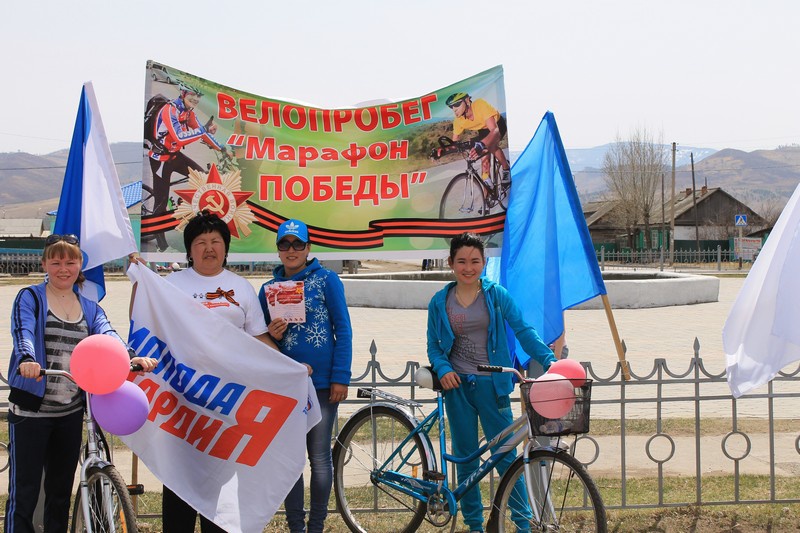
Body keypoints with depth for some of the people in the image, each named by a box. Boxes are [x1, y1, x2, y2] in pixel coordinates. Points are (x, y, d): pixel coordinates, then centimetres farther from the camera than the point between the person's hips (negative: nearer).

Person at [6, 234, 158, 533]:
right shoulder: (30, 298, -1)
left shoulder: (90, 307, 11)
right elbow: (23, 333, -19)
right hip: (31, 408, -4)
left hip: (71, 412, 5)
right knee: (24, 493, -4)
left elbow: (108, 335, -6)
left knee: (61, 491, 13)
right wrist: (27, 360, -41)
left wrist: (130, 358, -28)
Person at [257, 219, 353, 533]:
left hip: (322, 381, -3)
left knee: (319, 458, 2)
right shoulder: (269, 288, 10)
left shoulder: (326, 279, 0)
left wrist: (340, 378, -9)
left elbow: (343, 330, -2)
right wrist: (271, 336, -8)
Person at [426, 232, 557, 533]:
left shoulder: (497, 295, -1)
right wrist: (443, 369, -11)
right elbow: (433, 346, 9)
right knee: (465, 458, 8)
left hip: (491, 385, -2)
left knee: (506, 456, -2)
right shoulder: (439, 302, 5)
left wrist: (549, 361, -19)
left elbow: (523, 331, -6)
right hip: (457, 386, 2)